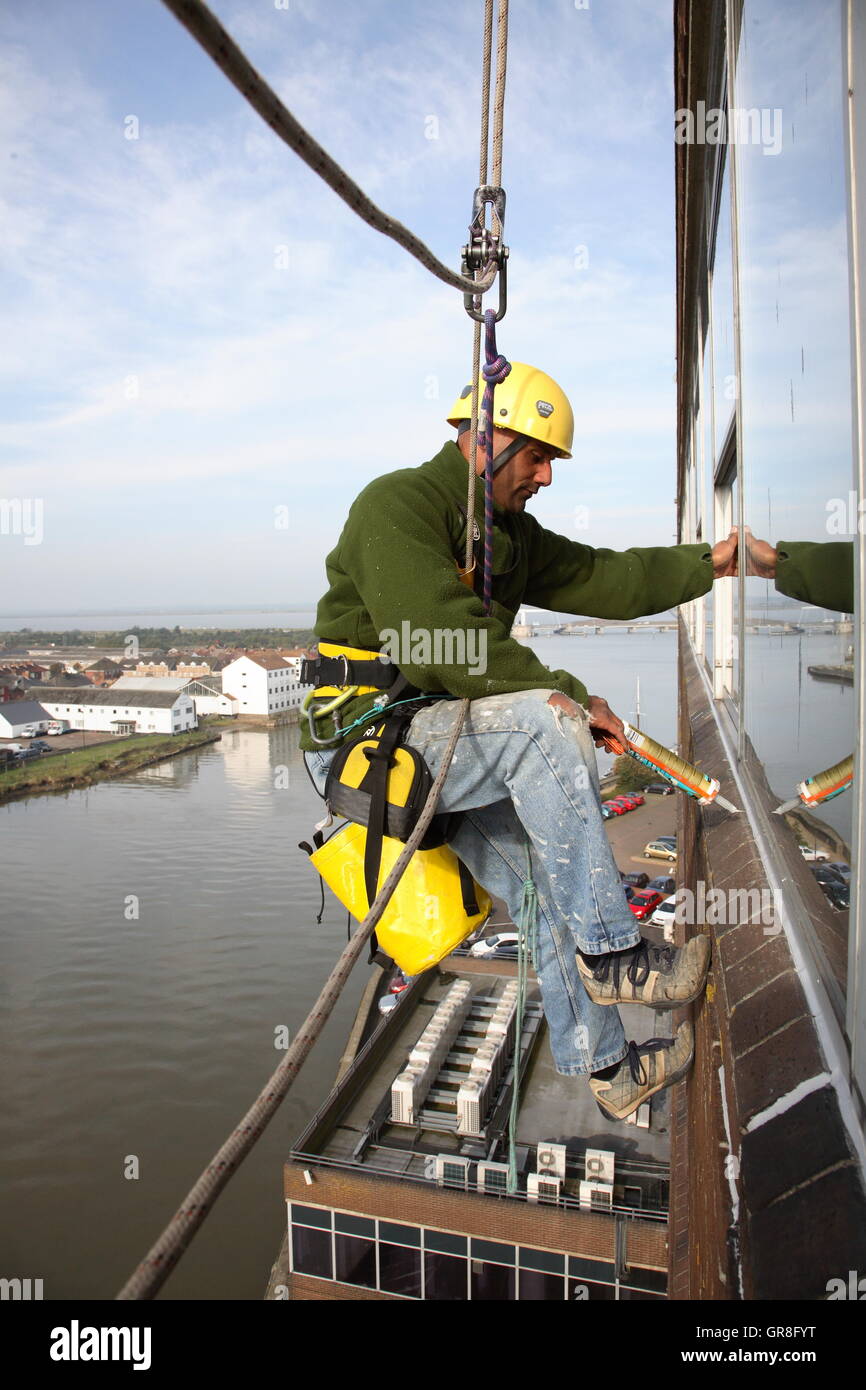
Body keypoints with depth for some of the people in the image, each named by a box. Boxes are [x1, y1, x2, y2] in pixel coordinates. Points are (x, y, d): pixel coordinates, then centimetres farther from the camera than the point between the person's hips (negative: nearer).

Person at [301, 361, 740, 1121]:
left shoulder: (509, 534, 15)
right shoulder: (397, 504, -14)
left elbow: (599, 578, 16)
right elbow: (440, 640, -26)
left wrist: (706, 563, 8)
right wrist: (564, 694, -22)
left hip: (444, 743, 9)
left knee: (554, 881, 4)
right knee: (546, 725, -28)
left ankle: (606, 1068, 20)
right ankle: (612, 953, -17)